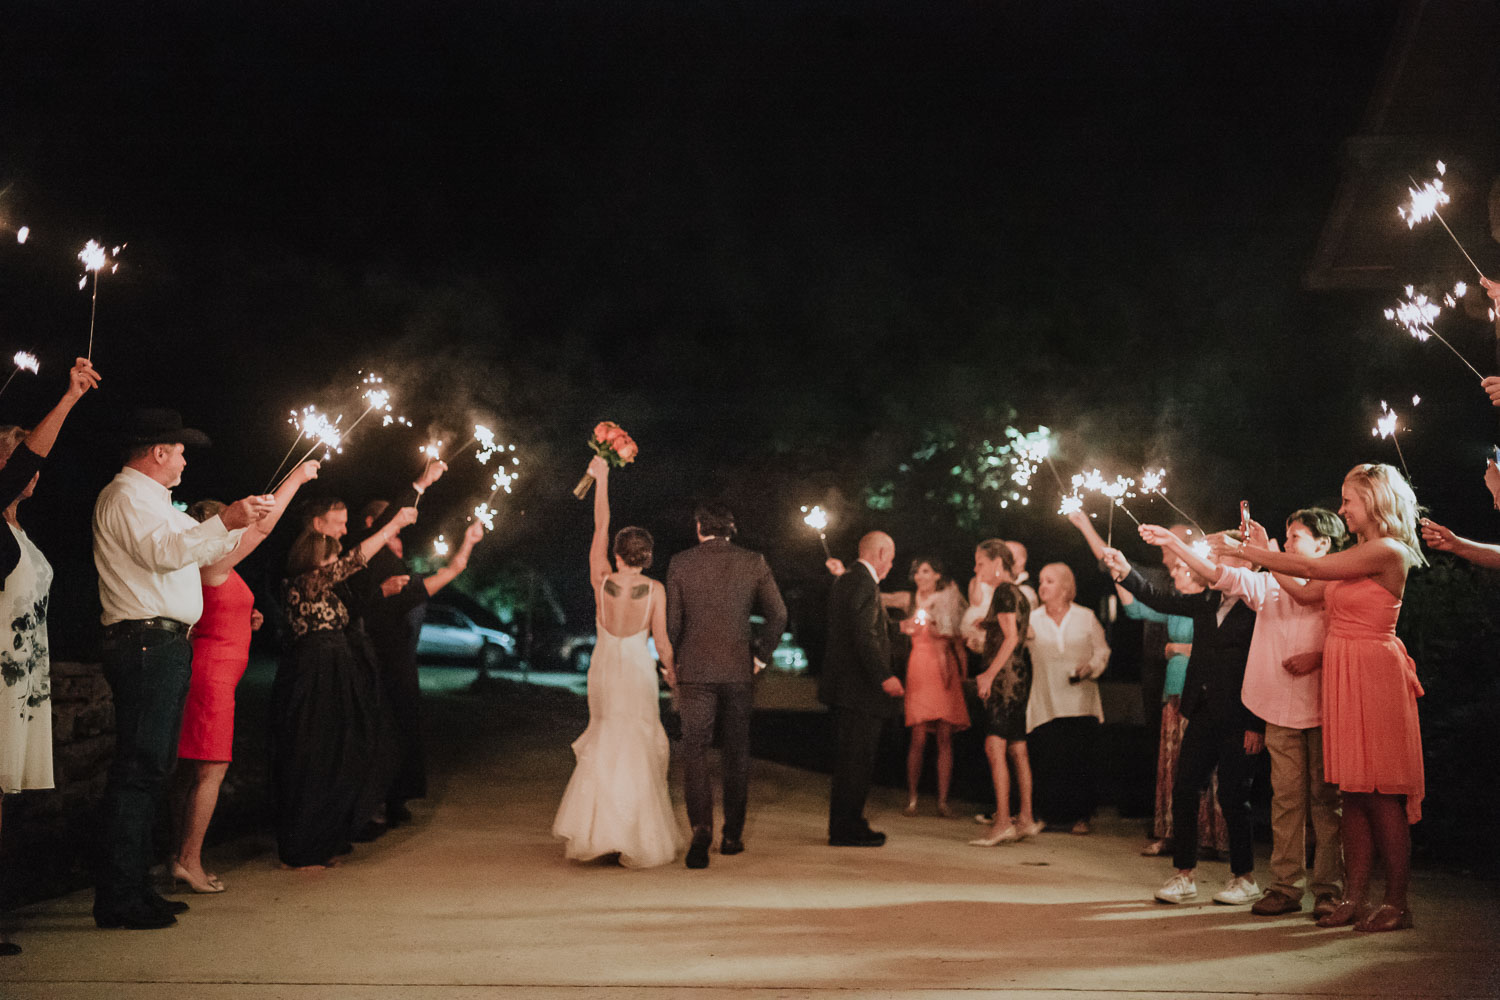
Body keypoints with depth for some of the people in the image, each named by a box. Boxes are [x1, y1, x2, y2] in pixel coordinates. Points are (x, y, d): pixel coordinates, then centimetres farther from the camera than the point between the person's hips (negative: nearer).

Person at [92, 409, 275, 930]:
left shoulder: (150, 498, 27)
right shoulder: (127, 495, -6)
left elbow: (201, 549, 35)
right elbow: (164, 552, -21)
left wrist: (243, 522, 36)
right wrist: (225, 522, -24)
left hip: (163, 646, 11)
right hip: (146, 645, -11)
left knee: (150, 768, 11)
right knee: (138, 768, -12)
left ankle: (132, 889, 16)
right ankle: (118, 900, -10)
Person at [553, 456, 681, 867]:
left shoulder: (602, 581, -7)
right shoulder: (654, 589, -10)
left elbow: (600, 527, 0)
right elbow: (661, 640, -7)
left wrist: (601, 479, 6)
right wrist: (671, 670, 11)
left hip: (604, 667, 2)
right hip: (638, 670, -2)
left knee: (604, 745, 14)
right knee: (638, 749, 5)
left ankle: (598, 831, 13)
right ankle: (638, 840, 6)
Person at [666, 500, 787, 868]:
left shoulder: (680, 564, 0)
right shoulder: (753, 562, 2)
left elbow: (671, 621, -1)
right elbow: (778, 614, 0)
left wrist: (674, 660, 13)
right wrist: (761, 655, 10)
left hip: (695, 671, -1)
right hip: (739, 671, 2)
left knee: (694, 751, 0)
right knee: (736, 753, 12)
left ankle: (701, 826, -19)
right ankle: (733, 834, 17)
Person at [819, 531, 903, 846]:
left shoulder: (843, 581, 17)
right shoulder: (863, 583, -14)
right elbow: (864, 636, -24)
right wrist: (885, 676, -28)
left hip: (843, 689, 10)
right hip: (859, 689, -10)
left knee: (850, 761, 15)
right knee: (856, 761, -5)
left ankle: (847, 826, 21)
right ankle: (846, 830, -1)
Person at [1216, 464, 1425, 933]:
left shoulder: (1387, 552, -12)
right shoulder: (1358, 555, 17)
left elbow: (1311, 568, -16)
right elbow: (1305, 592, 16)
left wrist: (1242, 550, -10)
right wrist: (1264, 551, 15)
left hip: (1372, 674, -9)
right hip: (1344, 676, 9)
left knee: (1380, 794, -5)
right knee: (1353, 792, 8)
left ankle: (1397, 902, 3)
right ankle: (1354, 898, 11)